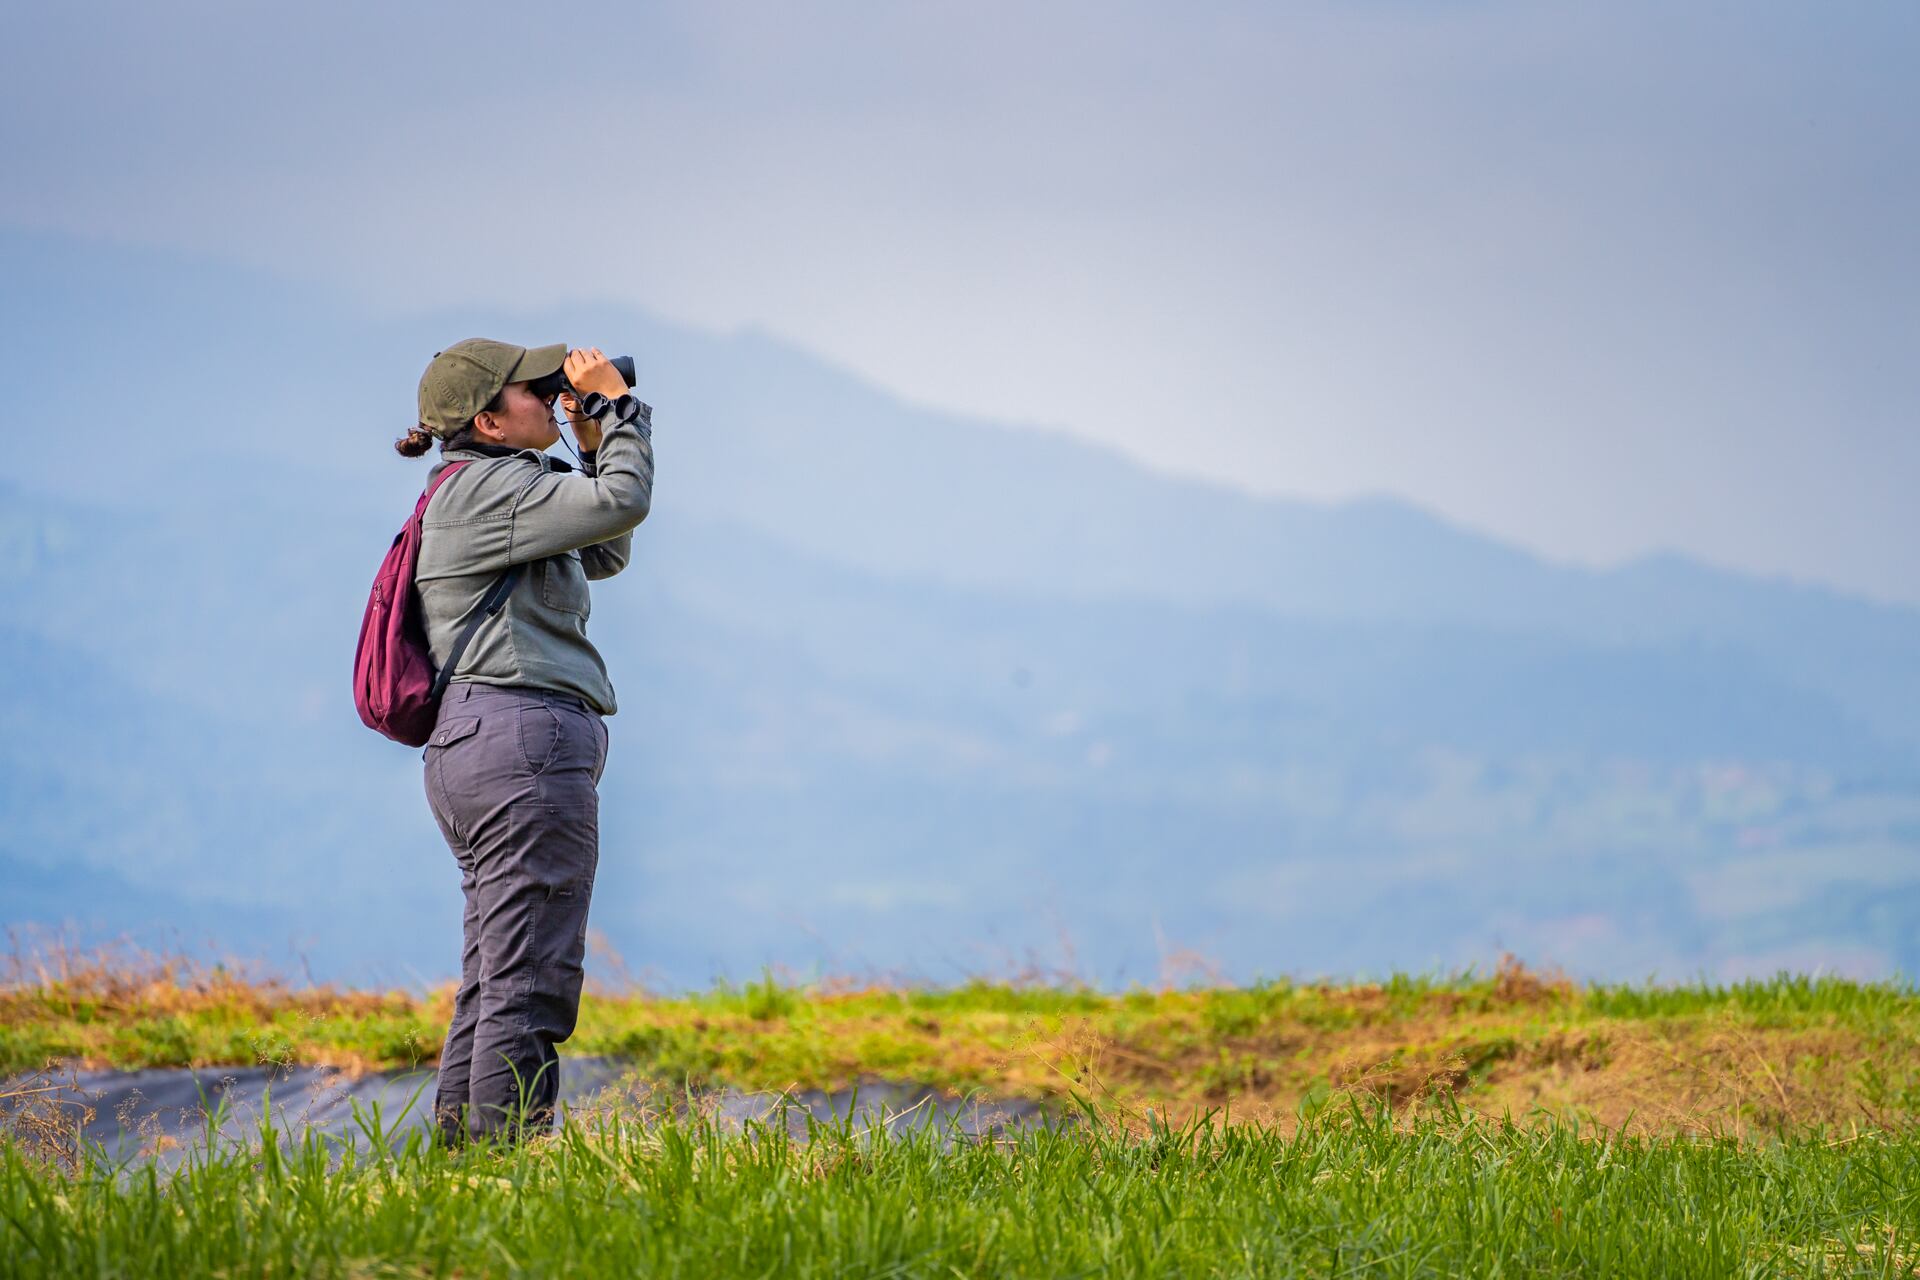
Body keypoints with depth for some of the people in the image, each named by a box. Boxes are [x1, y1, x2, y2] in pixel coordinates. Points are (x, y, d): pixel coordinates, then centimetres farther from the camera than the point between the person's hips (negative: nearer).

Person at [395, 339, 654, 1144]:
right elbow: (622, 504, -17)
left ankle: (458, 1149, 12)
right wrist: (617, 408, -4)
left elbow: (603, 554, 29)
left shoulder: (493, 493, 23)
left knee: (493, 981, 11)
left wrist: (593, 446, 19)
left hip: (475, 746, 11)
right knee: (528, 982, -11)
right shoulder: (486, 488, -9)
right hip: (524, 739, -11)